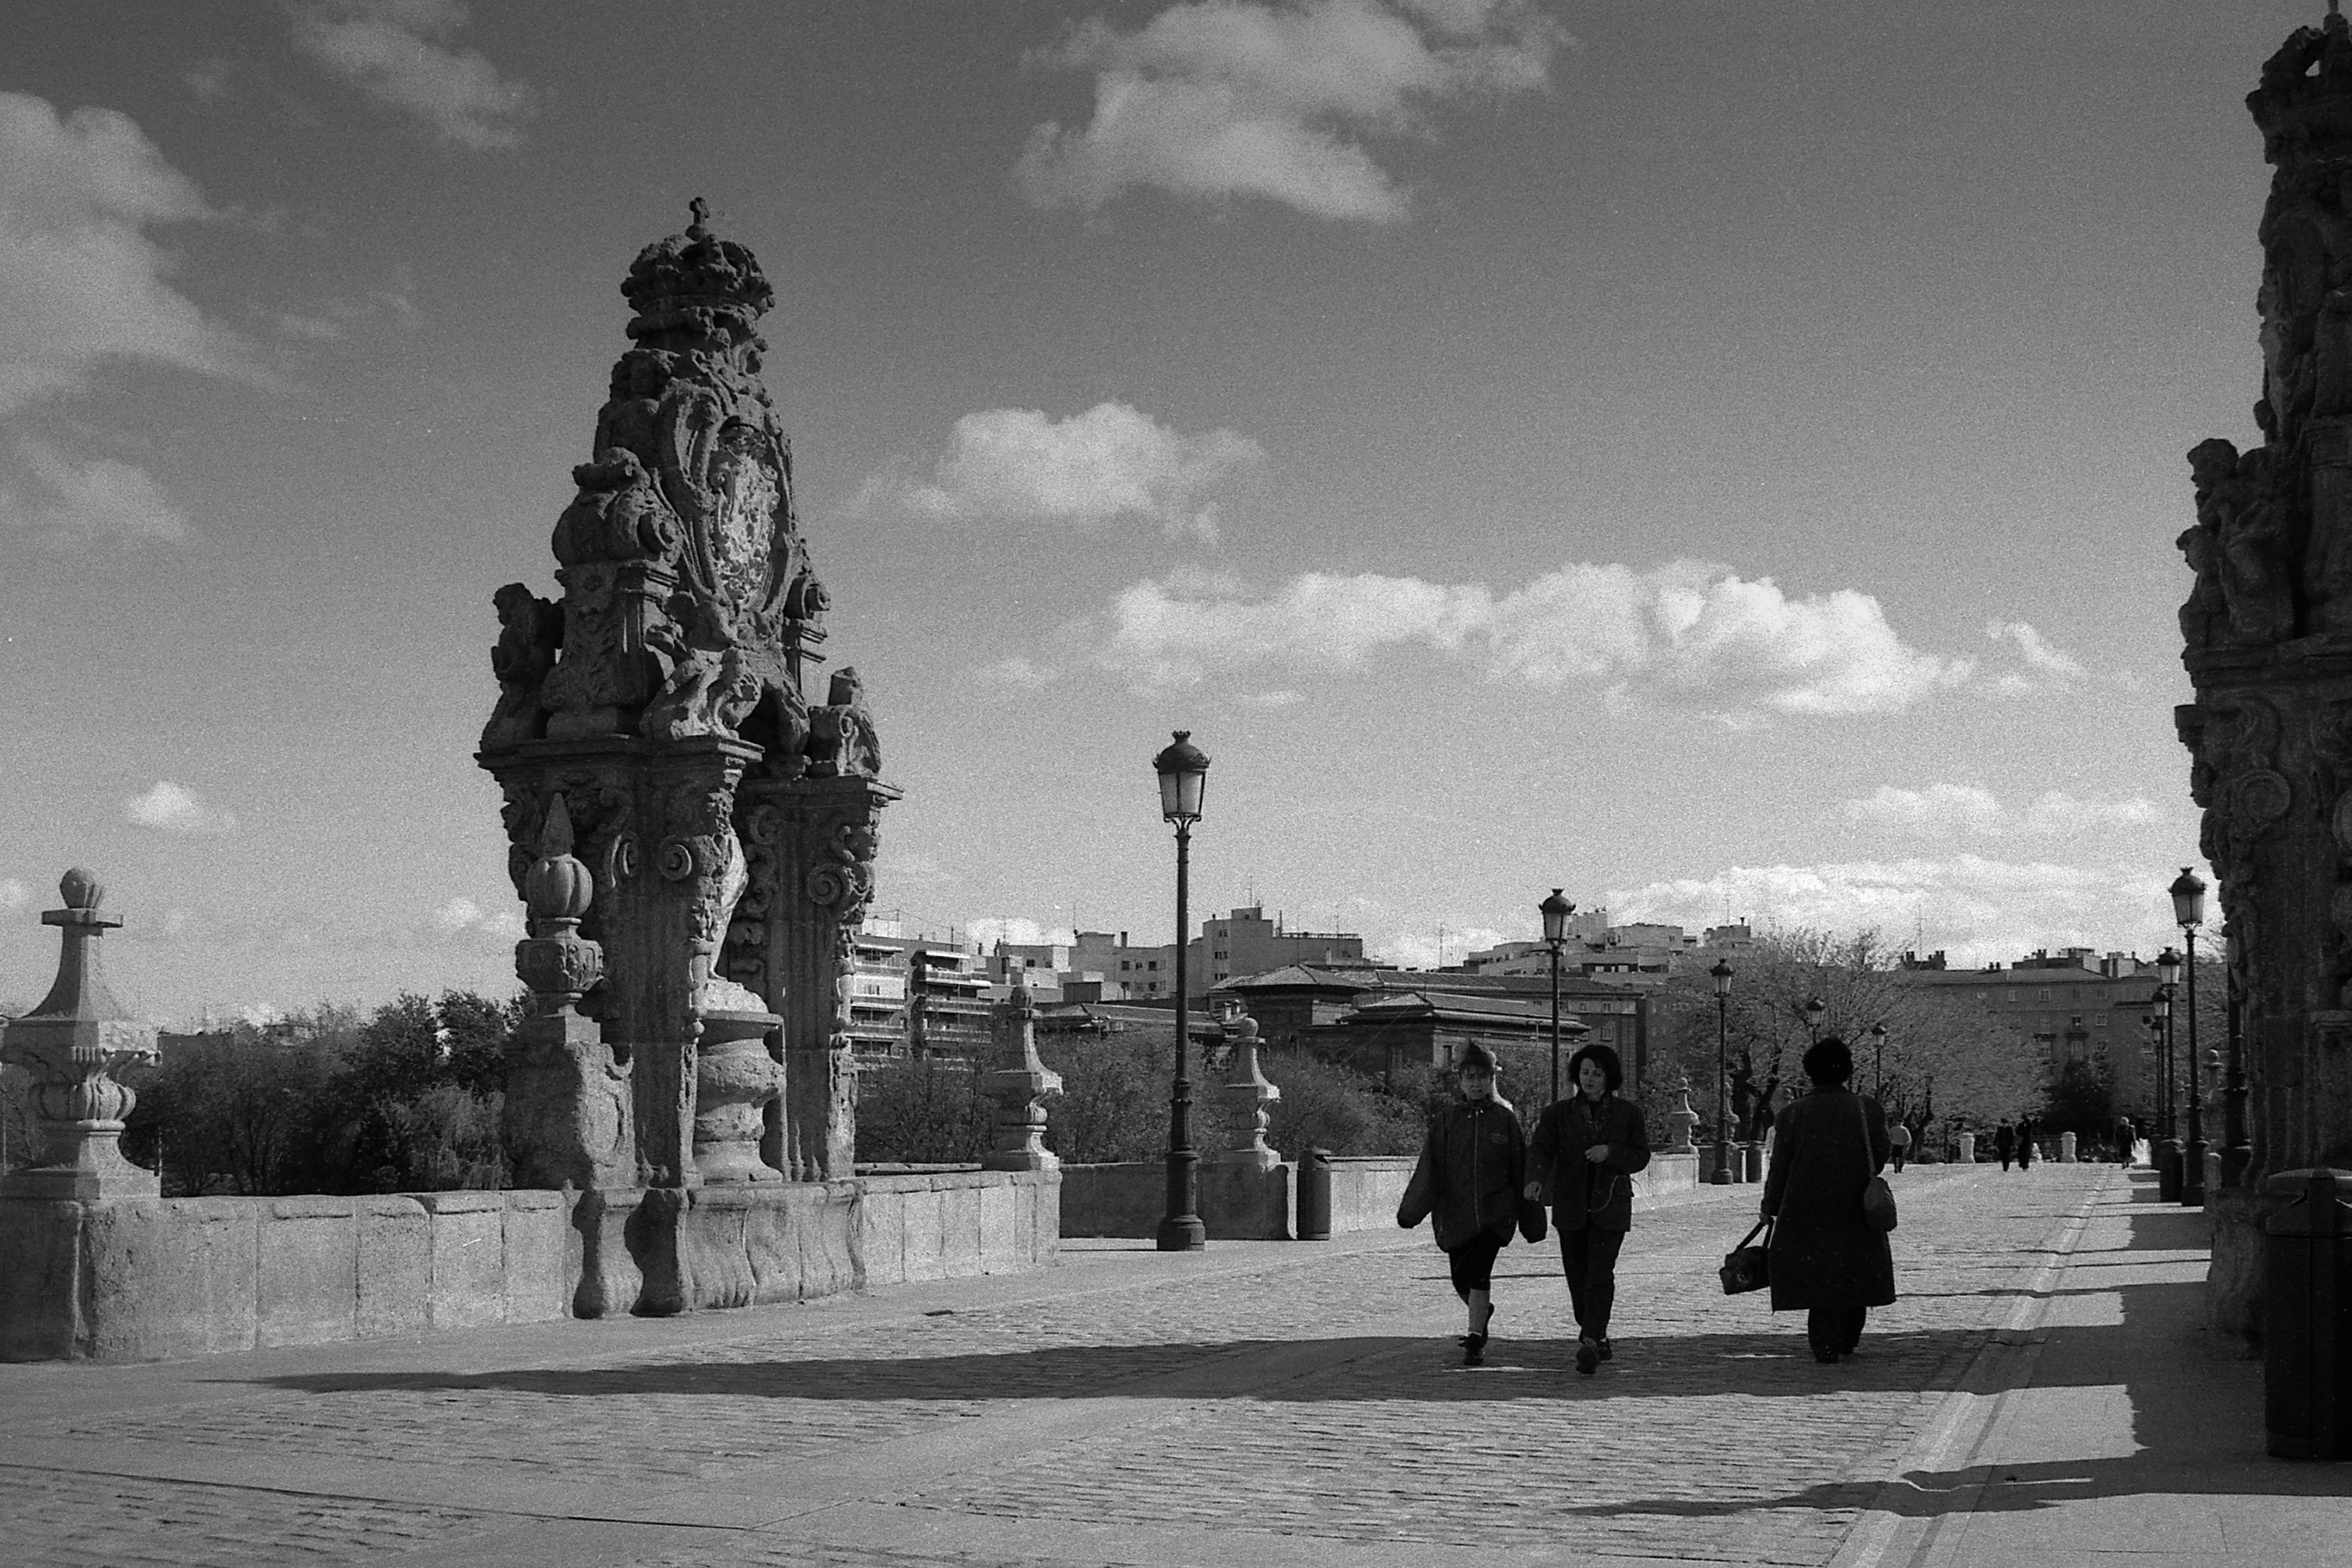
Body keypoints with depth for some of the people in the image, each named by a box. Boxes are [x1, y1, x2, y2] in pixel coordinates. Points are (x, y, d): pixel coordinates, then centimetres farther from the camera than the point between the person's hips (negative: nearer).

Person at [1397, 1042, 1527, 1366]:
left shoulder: (1505, 1118, 2)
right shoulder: (1445, 1120, 5)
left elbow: (1521, 1168, 7)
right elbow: (1428, 1170, 2)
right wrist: (1411, 1211, -7)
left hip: (1494, 1211, -2)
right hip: (1454, 1212, 2)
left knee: (1479, 1272, -17)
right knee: (1461, 1280, 8)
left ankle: (1475, 1339, -10)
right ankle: (1483, 1311, 39)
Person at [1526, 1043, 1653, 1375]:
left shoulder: (1628, 1113, 4)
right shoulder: (1558, 1113, 4)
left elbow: (1641, 1157, 3)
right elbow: (1540, 1150, -9)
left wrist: (1610, 1153, -17)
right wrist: (1535, 1180, -29)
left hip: (1610, 1205, -2)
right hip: (1570, 1208, 2)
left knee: (1600, 1275, -15)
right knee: (1577, 1276, 7)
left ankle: (1590, 1341, -21)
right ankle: (1597, 1338, 26)